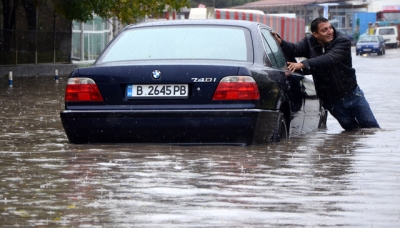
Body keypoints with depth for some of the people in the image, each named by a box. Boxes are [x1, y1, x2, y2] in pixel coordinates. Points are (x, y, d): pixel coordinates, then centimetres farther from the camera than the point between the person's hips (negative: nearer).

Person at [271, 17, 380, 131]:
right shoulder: (309, 42, -3)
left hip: (352, 94, -2)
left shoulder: (343, 41, -17)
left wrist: (303, 64, -46)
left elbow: (330, 58, -34)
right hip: (332, 102, 2)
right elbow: (294, 49, -22)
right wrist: (280, 41, -45)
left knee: (372, 127, 6)